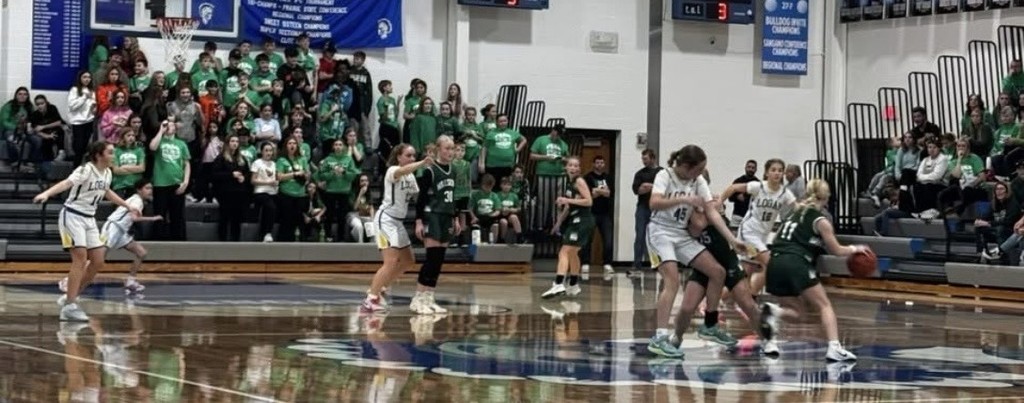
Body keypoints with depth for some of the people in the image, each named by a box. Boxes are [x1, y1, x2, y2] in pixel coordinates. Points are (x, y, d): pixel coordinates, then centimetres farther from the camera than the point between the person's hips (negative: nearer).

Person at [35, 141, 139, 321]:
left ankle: (70, 298, 15)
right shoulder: (86, 170, -18)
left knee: (98, 262, 4)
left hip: (89, 219, 8)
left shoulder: (107, 173, 6)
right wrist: (46, 193, -53)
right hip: (72, 216, -8)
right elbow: (67, 183, -35)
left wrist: (127, 206, 37)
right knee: (81, 259, -17)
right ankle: (69, 306, -16)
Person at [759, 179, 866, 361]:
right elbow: (836, 250, 11)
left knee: (795, 311, 18)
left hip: (775, 264, 6)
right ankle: (834, 347, -14)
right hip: (796, 263, -6)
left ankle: (771, 322, -13)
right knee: (825, 306, 4)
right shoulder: (820, 221, 5)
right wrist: (855, 249, 29)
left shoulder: (795, 214, 23)